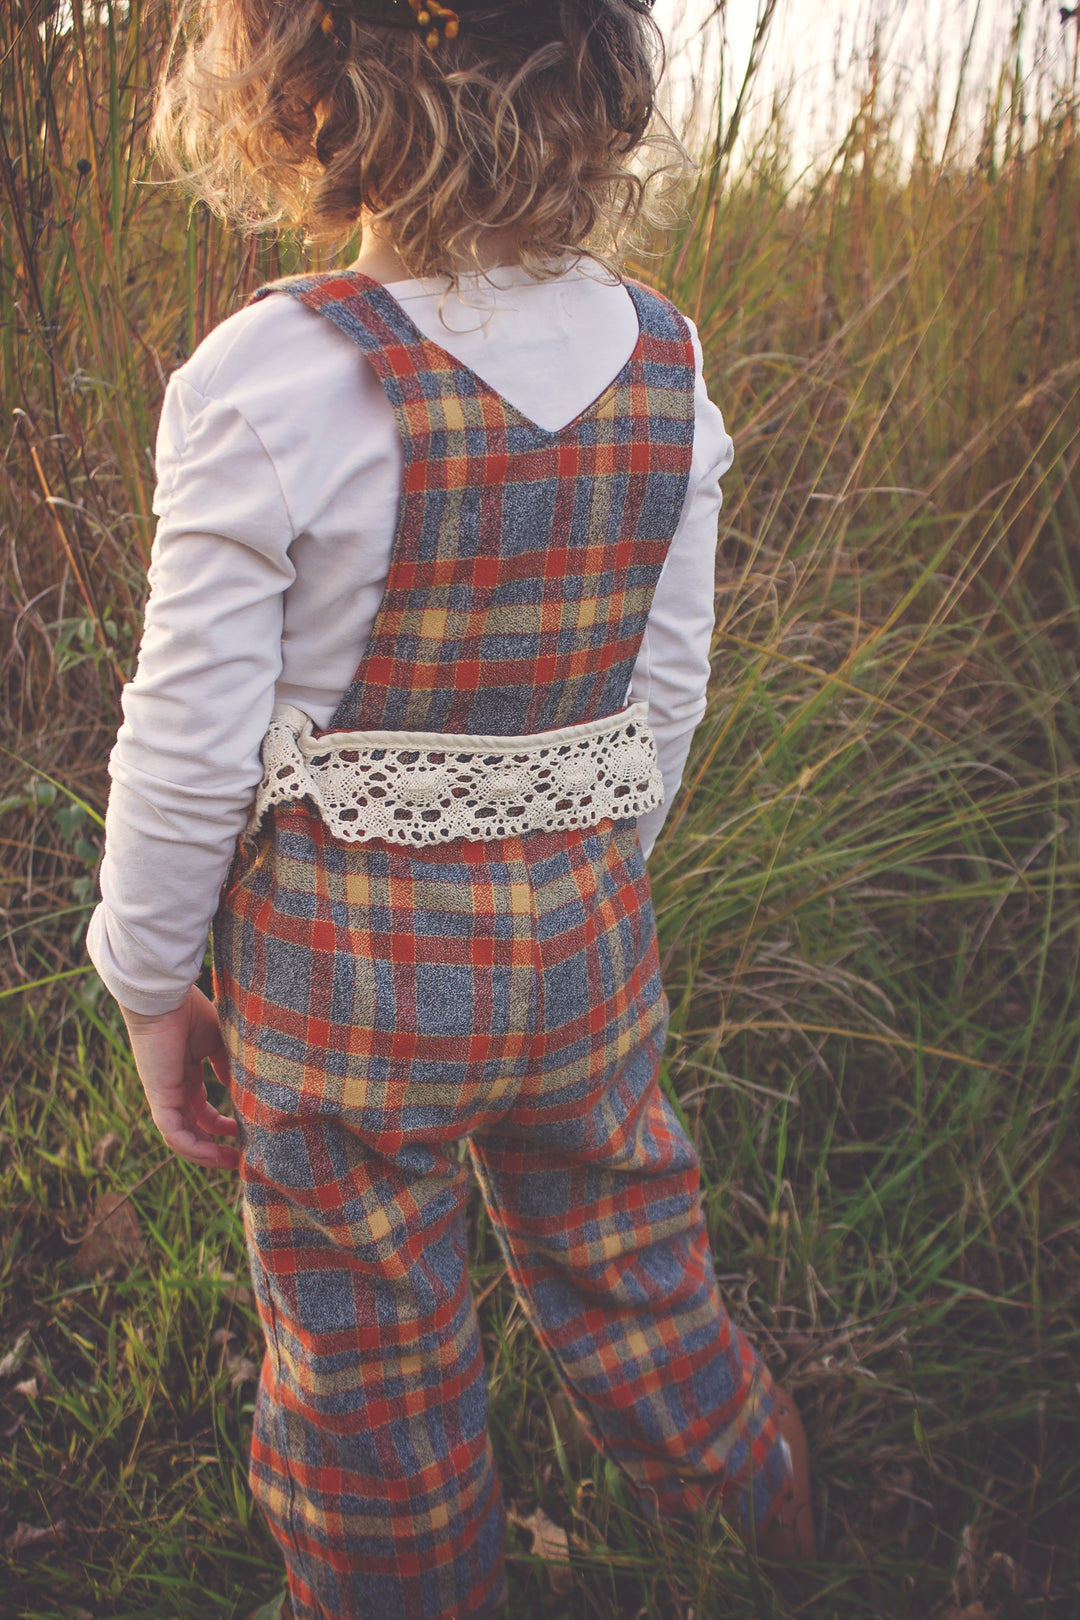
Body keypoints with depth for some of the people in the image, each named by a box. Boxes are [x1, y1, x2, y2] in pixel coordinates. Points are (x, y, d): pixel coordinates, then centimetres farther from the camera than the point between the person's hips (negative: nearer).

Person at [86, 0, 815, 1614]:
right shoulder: (663, 363, -4)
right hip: (585, 937, 5)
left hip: (344, 961, -4)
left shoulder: (275, 379, -19)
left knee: (369, 1354, 19)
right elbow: (669, 693, 3)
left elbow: (192, 748, -15)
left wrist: (151, 989, 0)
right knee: (624, 1257, 29)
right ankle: (753, 1482, 55)